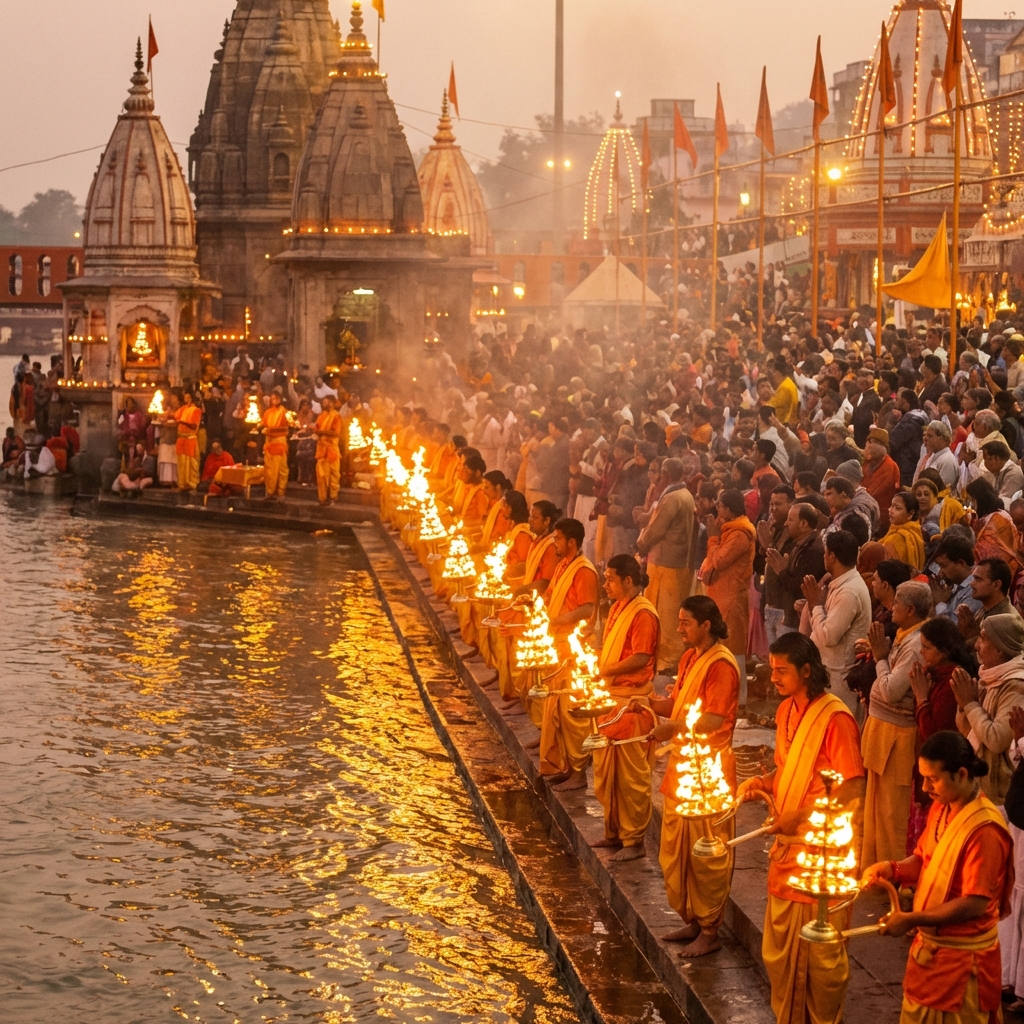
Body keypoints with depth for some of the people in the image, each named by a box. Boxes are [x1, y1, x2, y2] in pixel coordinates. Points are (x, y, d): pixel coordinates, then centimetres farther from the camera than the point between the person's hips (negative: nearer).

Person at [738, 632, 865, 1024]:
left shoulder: (834, 719, -16)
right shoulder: (786, 711, 9)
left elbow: (852, 791, -18)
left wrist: (802, 817, -22)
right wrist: (762, 783, 3)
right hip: (787, 847, 8)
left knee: (822, 954, 4)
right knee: (779, 951, 14)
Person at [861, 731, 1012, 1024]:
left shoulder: (984, 829, -24)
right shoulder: (941, 808, 2)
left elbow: (975, 903, -26)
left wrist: (913, 920, -27)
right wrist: (891, 869, -7)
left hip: (962, 957, -8)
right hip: (929, 945, 8)